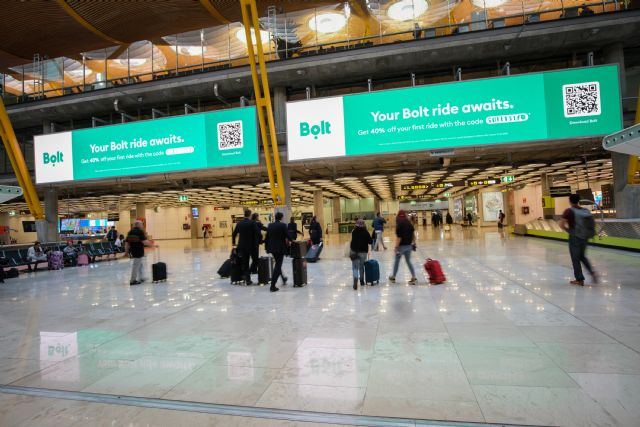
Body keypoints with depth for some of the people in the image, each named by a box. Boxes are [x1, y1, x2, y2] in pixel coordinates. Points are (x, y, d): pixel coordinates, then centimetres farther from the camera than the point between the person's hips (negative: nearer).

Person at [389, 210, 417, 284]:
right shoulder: (409, 223, 3)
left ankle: (393, 277, 25)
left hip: (401, 245, -5)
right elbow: (413, 234, 7)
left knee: (396, 261, 11)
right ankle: (414, 277, 7)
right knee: (408, 261, 15)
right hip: (409, 245, 5)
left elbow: (398, 238, -19)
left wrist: (396, 247, -16)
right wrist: (413, 243, 16)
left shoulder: (399, 225, -15)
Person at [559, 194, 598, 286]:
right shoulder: (586, 211, 4)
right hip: (585, 237, 5)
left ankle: (579, 279, 11)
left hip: (574, 238, -5)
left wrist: (568, 230, -3)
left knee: (575, 259, 6)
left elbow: (561, 225, -19)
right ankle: (592, 272, 8)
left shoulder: (569, 211, -13)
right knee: (582, 256, 24)